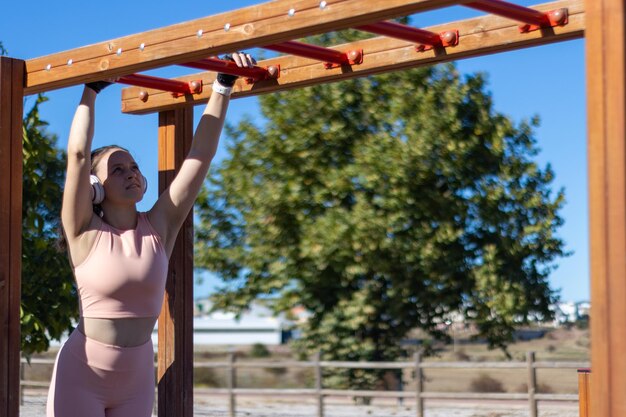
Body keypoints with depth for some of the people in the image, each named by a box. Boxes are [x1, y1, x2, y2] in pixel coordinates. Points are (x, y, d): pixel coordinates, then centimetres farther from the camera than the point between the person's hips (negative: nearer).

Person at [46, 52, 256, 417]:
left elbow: (200, 155, -2)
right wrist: (91, 89, -8)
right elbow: (78, 153, -15)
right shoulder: (86, 233, -7)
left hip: (138, 378, 4)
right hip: (83, 376, -4)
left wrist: (223, 87, -4)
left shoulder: (159, 227, 1)